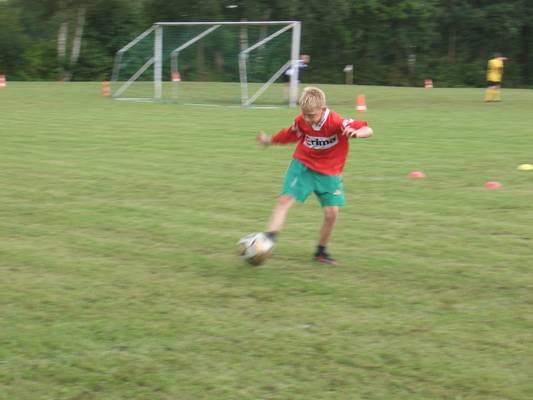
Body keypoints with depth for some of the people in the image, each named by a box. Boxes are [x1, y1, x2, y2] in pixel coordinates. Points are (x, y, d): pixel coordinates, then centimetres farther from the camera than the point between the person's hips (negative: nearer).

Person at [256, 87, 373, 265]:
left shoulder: (336, 122, -25)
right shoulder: (301, 122, -11)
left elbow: (368, 130, -28)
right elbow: (290, 134, 12)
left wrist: (356, 133, -51)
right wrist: (270, 140, 25)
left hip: (329, 172, -1)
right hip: (302, 165, 1)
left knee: (332, 212, -6)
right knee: (285, 199, -17)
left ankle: (321, 252, 15)